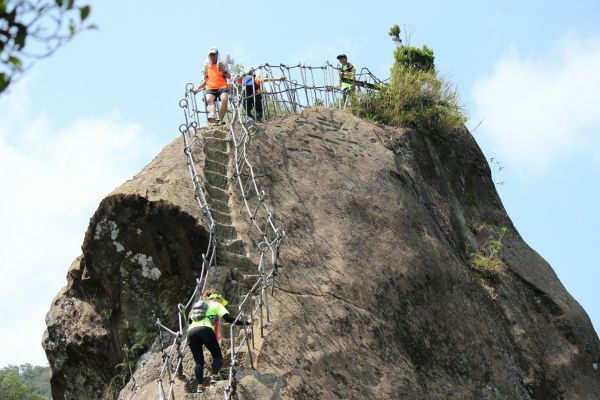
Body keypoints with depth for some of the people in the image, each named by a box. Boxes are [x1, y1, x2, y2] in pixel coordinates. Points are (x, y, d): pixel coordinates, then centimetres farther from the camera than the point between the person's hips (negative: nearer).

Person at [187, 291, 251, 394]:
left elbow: (190, 320, 28)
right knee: (217, 356, 11)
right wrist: (245, 322, 9)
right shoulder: (216, 305, 19)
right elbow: (228, 319, 6)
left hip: (191, 332, 4)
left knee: (199, 362, 10)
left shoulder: (197, 305, 35)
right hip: (205, 330, -4)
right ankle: (214, 377, -11)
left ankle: (199, 386, -6)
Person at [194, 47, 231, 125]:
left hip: (222, 87, -1)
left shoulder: (222, 64, 14)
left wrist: (224, 71, -16)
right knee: (209, 99, -33)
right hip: (210, 88, 1)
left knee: (224, 99, -33)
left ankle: (220, 119, -33)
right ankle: (212, 117, -58)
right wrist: (198, 88, 15)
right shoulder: (207, 66, 21)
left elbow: (229, 77, 5)